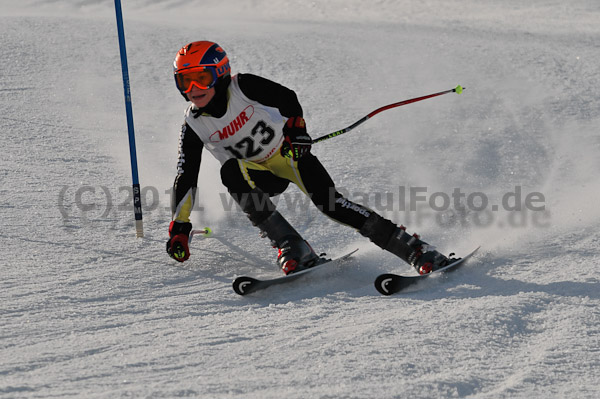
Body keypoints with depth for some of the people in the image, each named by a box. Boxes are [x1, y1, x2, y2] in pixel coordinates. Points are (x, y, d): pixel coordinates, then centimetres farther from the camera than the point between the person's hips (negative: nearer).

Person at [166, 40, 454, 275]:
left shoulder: (242, 87, -16)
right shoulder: (194, 126, -10)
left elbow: (286, 98, -7)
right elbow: (186, 178, -7)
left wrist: (295, 128, -23)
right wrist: (179, 227, -11)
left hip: (289, 152, -2)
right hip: (260, 175, 2)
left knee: (328, 201, -24)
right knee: (231, 171, -30)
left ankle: (414, 249, -23)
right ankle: (292, 248, -32)